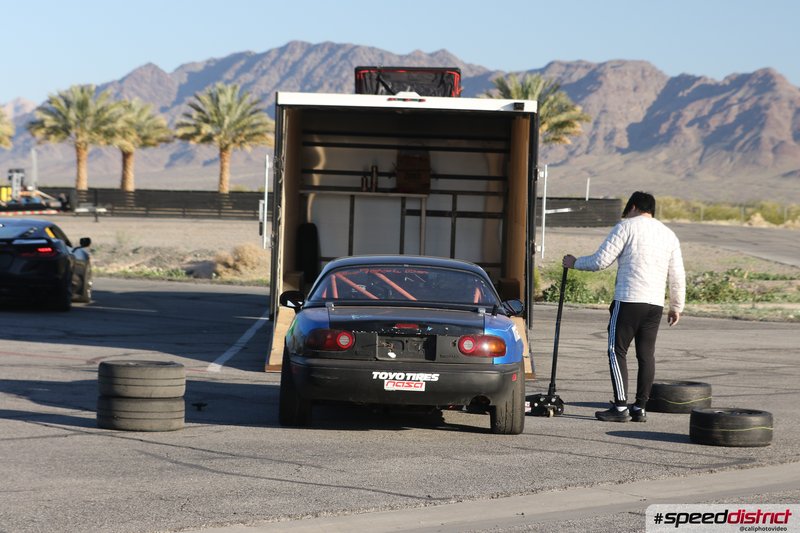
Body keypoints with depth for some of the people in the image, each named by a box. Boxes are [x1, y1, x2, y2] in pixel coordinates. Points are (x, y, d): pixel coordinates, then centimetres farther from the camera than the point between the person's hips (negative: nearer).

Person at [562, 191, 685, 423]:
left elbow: (600, 261, -5)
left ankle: (620, 407, -9)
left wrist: (575, 263, 11)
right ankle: (640, 408, 8)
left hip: (629, 300, -6)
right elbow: (677, 276, 17)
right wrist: (676, 306, 26)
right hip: (655, 303, 6)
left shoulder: (627, 227, -1)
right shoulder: (668, 234, 17)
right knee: (646, 355, 8)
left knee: (617, 351, -2)